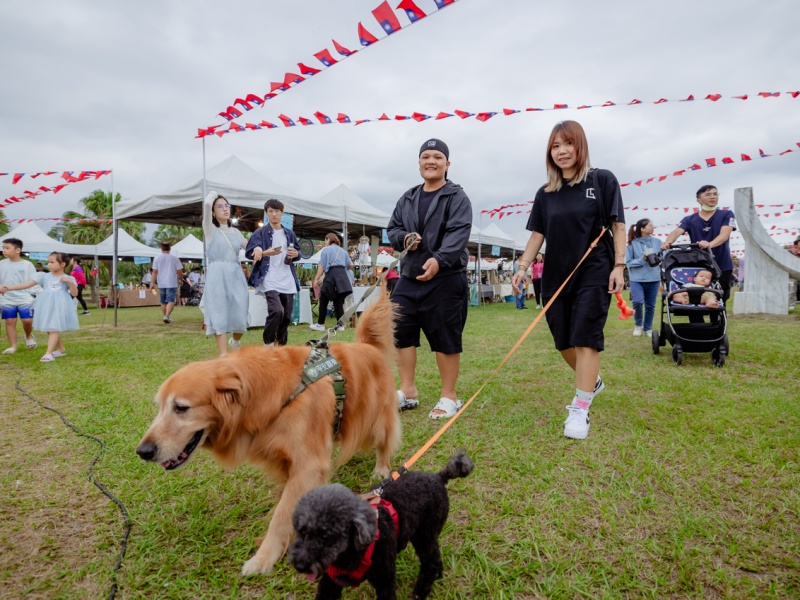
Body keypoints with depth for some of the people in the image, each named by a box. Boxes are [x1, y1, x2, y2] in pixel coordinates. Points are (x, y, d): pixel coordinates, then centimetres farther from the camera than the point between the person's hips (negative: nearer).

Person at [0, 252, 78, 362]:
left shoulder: (68, 279, 0)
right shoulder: (44, 276, 7)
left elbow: (75, 293, -6)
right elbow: (26, 284, 4)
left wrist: (70, 282, -20)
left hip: (59, 306, -5)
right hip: (46, 306, 5)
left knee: (53, 329, -12)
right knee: (48, 329, 11)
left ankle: (48, 353, -15)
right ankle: (61, 349, 26)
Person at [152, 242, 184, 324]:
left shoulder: (157, 258, 2)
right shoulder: (175, 258, -1)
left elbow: (155, 271, -3)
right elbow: (180, 271, -2)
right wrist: (180, 279, 15)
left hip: (161, 284, 3)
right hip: (172, 283, -2)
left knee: (163, 302, 15)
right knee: (170, 301, -8)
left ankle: (165, 317, 22)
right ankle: (167, 316, -26)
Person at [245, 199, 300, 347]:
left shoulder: (289, 234, 19)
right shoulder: (260, 233, 6)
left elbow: (297, 253, 25)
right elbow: (249, 253, 0)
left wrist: (296, 254, 1)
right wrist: (265, 253, -19)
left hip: (287, 280, 5)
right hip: (270, 279, -5)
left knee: (286, 315, 4)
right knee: (276, 311, -22)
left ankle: (280, 345, 19)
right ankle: (268, 343, -3)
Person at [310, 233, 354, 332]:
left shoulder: (326, 250, 2)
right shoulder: (342, 251, 18)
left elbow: (321, 266, -5)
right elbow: (351, 265, 17)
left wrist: (316, 279, -4)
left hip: (331, 275, -5)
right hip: (342, 276, 6)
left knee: (323, 301, 3)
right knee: (338, 302, 7)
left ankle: (320, 324, 5)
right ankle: (340, 325, 4)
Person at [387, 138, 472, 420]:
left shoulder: (457, 197, -1)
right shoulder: (407, 198, 17)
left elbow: (459, 233, -15)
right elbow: (392, 228, 18)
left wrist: (439, 259, -31)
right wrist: (404, 238, -6)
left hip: (446, 278, -6)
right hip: (409, 278, 6)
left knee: (445, 338, -1)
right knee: (401, 332, 6)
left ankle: (449, 397, 13)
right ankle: (407, 391, 20)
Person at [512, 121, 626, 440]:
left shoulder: (602, 180, 0)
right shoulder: (545, 193, 10)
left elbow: (618, 225, -2)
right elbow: (537, 234, 9)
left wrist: (618, 265, -9)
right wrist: (523, 266, -2)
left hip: (594, 273, -4)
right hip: (556, 275, 5)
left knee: (585, 338, -10)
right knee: (564, 341, 9)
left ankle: (580, 409, -3)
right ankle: (593, 382, 37)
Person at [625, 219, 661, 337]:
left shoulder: (657, 242, 6)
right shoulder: (632, 243, -2)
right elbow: (628, 262, -3)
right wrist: (642, 260, -16)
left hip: (653, 279, 3)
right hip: (637, 279, -3)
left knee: (650, 305, 7)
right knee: (637, 302, -17)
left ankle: (648, 328, 25)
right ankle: (638, 324, 10)